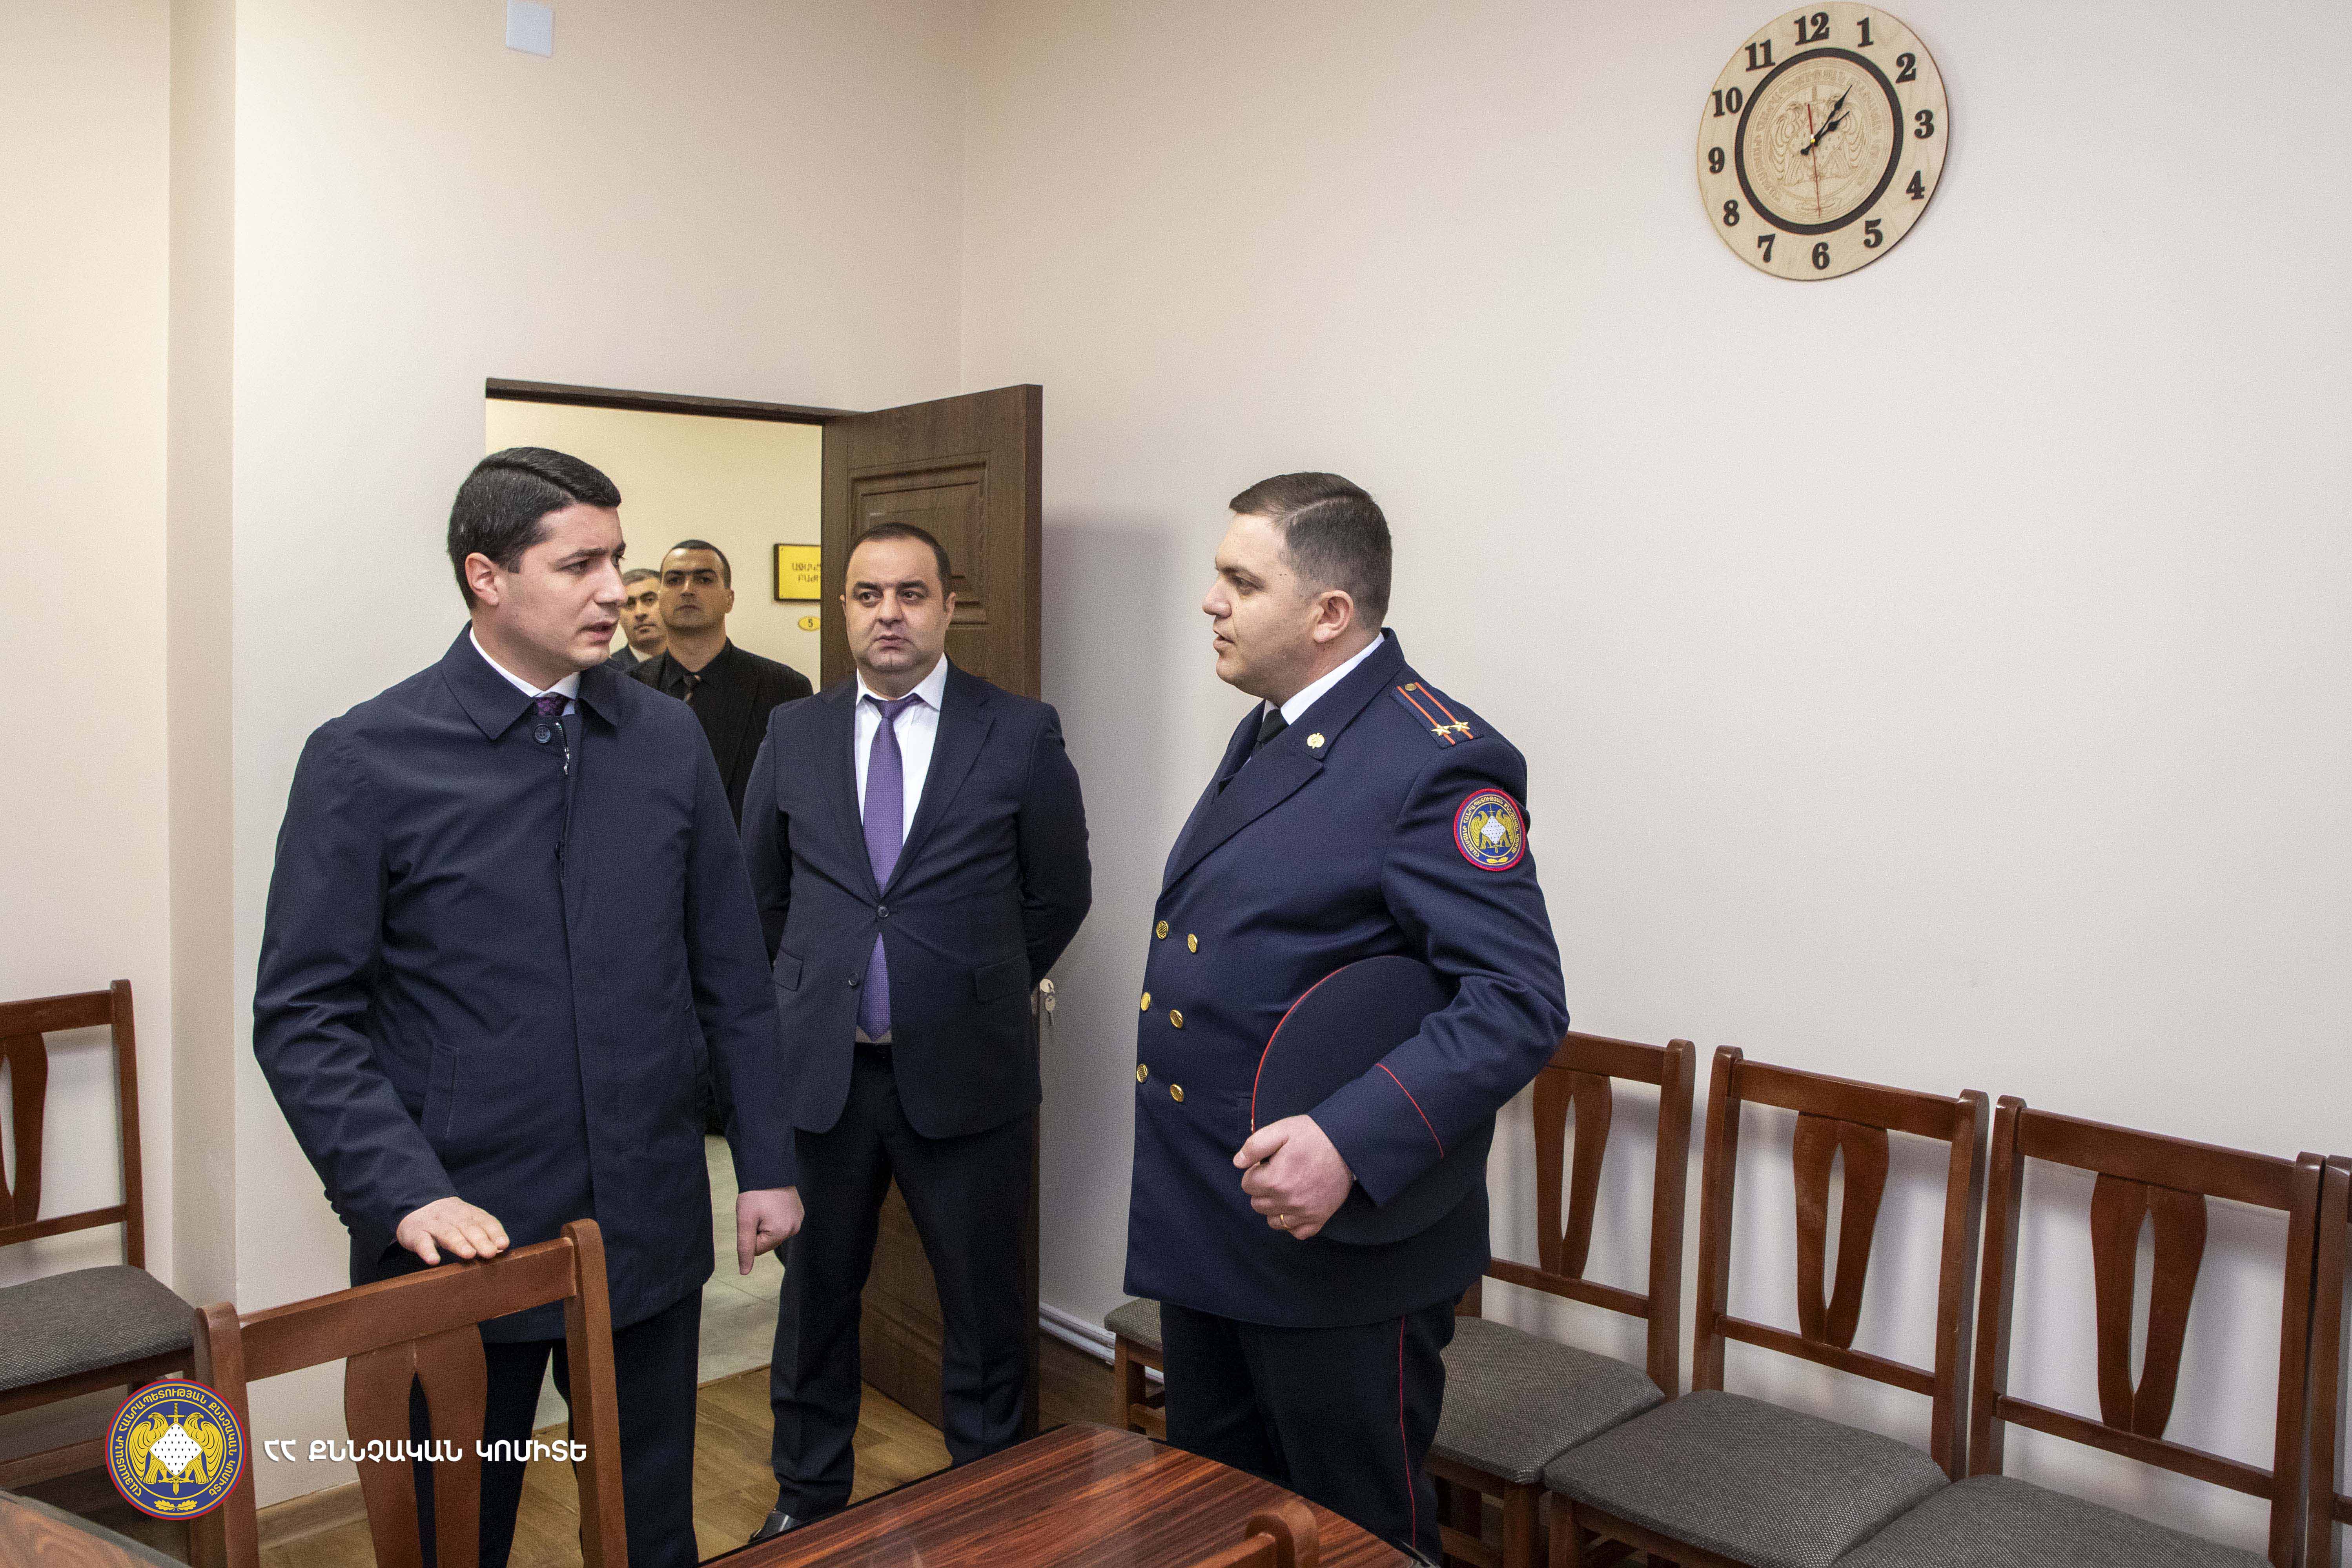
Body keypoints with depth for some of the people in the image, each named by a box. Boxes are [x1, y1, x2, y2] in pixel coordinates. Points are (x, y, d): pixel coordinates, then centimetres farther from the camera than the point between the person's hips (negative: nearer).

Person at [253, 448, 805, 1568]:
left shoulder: (669, 741, 2)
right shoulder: (366, 760, -8)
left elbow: (732, 977, 7)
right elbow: (304, 1016, -8)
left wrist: (767, 1163, 7)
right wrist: (406, 1196, -18)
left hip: (650, 1225, 3)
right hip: (460, 1233, -2)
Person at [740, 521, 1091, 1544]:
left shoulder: (1022, 733, -5)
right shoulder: (793, 735, 4)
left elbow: (1061, 893, 4)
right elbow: (762, 890, 16)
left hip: (966, 1073, -2)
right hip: (820, 1068, 3)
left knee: (984, 1300, 11)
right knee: (815, 1289, 17)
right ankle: (807, 1494, 38)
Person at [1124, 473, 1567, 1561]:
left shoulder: (1439, 761, -18)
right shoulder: (1265, 735, 11)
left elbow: (1520, 1003, -24)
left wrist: (1349, 1147, -34)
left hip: (1338, 1248, -9)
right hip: (1203, 1230, 9)